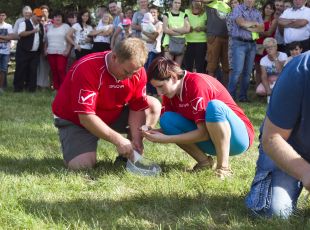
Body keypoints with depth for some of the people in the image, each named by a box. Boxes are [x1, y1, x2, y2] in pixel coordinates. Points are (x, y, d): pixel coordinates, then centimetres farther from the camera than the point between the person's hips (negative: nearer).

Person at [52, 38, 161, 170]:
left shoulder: (137, 71, -14)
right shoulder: (87, 69, -32)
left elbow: (137, 108, -9)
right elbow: (86, 117, -34)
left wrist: (136, 140, -23)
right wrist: (119, 141, -33)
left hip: (114, 115, 6)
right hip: (75, 119, -6)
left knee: (154, 105, -7)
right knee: (81, 164, -29)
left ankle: (127, 156, -2)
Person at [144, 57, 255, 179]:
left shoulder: (197, 84, -23)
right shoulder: (169, 93, 0)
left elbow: (203, 133, -27)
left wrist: (166, 139, -27)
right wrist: (152, 132, -22)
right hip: (211, 142, 7)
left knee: (214, 106, -37)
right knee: (167, 119, -12)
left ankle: (224, 168, -27)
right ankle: (204, 161, -6)